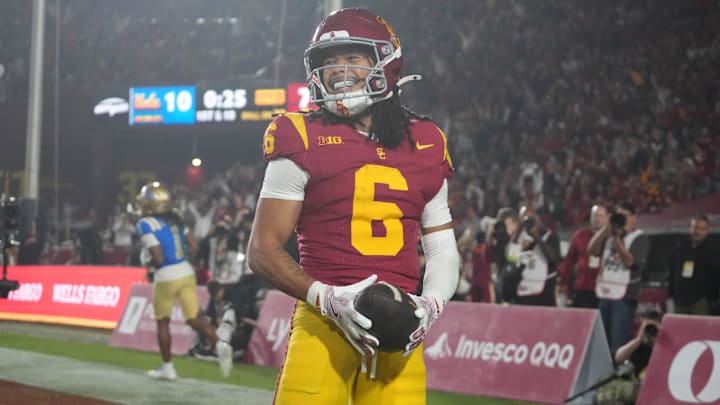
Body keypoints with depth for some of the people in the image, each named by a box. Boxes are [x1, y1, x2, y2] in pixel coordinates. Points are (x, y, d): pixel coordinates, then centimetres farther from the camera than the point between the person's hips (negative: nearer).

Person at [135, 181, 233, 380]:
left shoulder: (145, 224, -12)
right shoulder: (175, 218, 8)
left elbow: (158, 258, -18)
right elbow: (194, 246, 11)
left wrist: (148, 263, 2)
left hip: (166, 277, -5)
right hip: (186, 273, 5)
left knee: (162, 322, 13)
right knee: (194, 319, 6)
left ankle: (167, 367, 21)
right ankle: (219, 344, -19)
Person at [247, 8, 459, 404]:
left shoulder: (424, 147, 13)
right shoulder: (304, 141, 2)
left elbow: (443, 250, 19)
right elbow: (262, 250, 1)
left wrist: (430, 305, -1)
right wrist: (327, 297, -14)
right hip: (323, 325, -3)